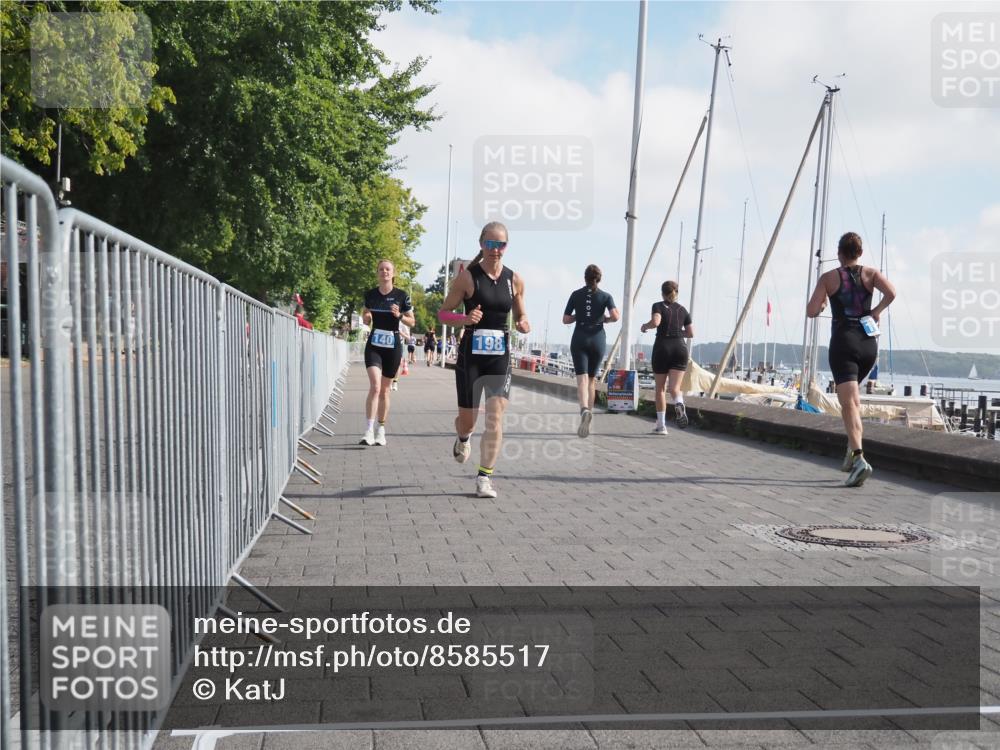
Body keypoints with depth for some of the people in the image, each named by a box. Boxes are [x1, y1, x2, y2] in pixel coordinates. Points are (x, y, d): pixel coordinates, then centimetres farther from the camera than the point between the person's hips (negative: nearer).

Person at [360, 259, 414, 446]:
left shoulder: (401, 296, -2)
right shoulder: (370, 294, 3)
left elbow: (411, 321, 4)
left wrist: (399, 315, -15)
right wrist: (366, 317, -8)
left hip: (393, 346, 0)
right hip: (374, 345, 0)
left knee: (384, 390, 9)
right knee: (375, 386, -18)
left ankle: (381, 431, 21)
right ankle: (369, 431, -20)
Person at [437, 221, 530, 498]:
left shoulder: (515, 281, 4)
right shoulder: (468, 277, -5)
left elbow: (521, 317, 16)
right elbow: (443, 313, -2)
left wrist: (523, 325, -8)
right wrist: (465, 318, -21)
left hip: (500, 356, 2)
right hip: (471, 355, -2)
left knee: (495, 419, -8)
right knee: (467, 419, 8)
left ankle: (484, 477, 1)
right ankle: (463, 439, 45)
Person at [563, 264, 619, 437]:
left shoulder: (576, 295, 4)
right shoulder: (605, 296, 3)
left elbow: (566, 319, 3)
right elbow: (615, 316, -11)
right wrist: (605, 319, 9)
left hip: (579, 340, -1)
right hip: (598, 340, 1)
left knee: (582, 379, -11)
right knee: (592, 379, 14)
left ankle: (584, 409, -37)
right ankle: (588, 415, 16)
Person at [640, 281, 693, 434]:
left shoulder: (659, 306, 1)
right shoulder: (682, 309, 14)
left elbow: (655, 322, -18)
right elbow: (690, 333, 14)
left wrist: (645, 326, 2)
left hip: (662, 348, -2)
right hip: (680, 348, 2)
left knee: (660, 388, 11)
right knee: (674, 388, -6)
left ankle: (661, 425, 12)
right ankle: (679, 406, -41)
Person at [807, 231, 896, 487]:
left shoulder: (828, 278, 2)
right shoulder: (870, 274, 7)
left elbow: (811, 311, -5)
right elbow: (891, 292, -11)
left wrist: (821, 305, 17)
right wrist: (877, 310, 6)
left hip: (843, 343, -4)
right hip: (869, 343, 4)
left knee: (849, 402, -12)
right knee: (853, 396, 25)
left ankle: (859, 458, -30)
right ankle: (852, 450, 20)